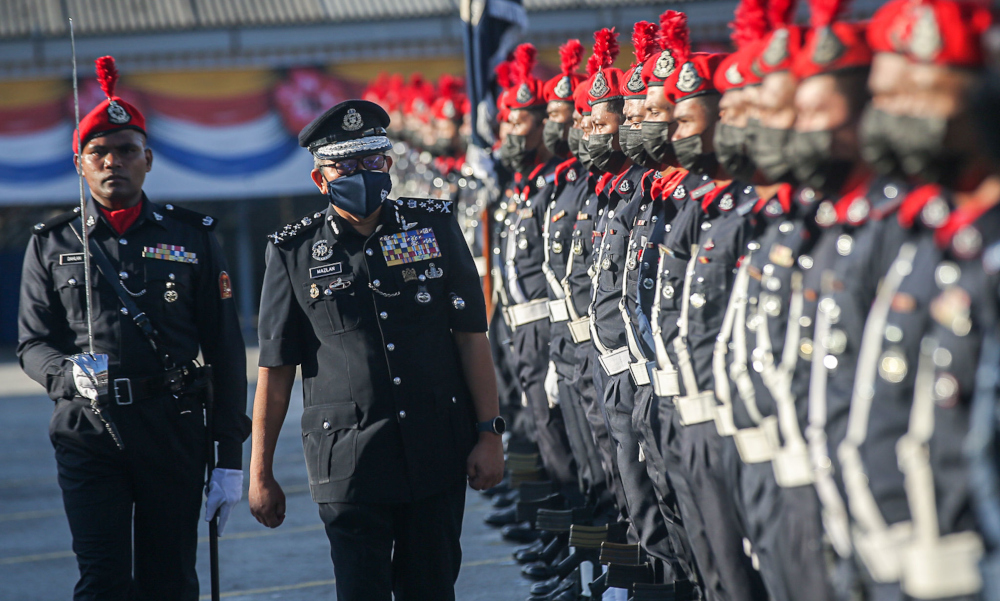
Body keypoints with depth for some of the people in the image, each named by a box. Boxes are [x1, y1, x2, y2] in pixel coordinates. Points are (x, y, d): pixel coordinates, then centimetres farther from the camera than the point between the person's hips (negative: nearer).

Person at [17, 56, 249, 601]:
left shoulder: (192, 238, 7)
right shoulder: (52, 244, 8)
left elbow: (224, 350, 6)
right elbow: (32, 344, 8)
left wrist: (230, 457, 1)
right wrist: (69, 371, -17)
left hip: (174, 431, 1)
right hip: (88, 431, -1)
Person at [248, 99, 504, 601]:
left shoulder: (435, 228, 6)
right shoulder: (295, 254, 1)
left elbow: (471, 337, 7)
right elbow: (275, 370, 3)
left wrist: (488, 434, 0)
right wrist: (260, 473, 3)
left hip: (437, 450, 2)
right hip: (350, 460, -2)